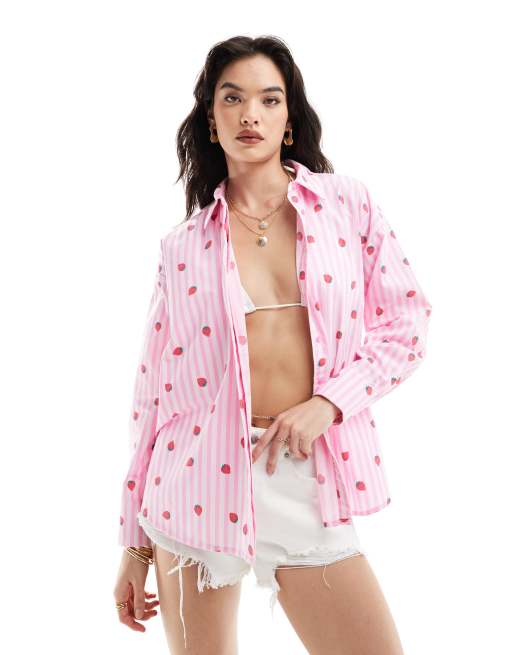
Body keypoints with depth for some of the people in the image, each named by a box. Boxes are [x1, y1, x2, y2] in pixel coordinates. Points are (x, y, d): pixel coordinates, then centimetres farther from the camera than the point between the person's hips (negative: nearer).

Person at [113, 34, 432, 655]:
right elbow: (153, 390, 6)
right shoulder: (183, 246, 5)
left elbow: (406, 324, 6)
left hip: (308, 482, 0)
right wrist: (135, 544, 7)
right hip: (202, 478, 0)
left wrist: (328, 401, -11)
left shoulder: (347, 203, 5)